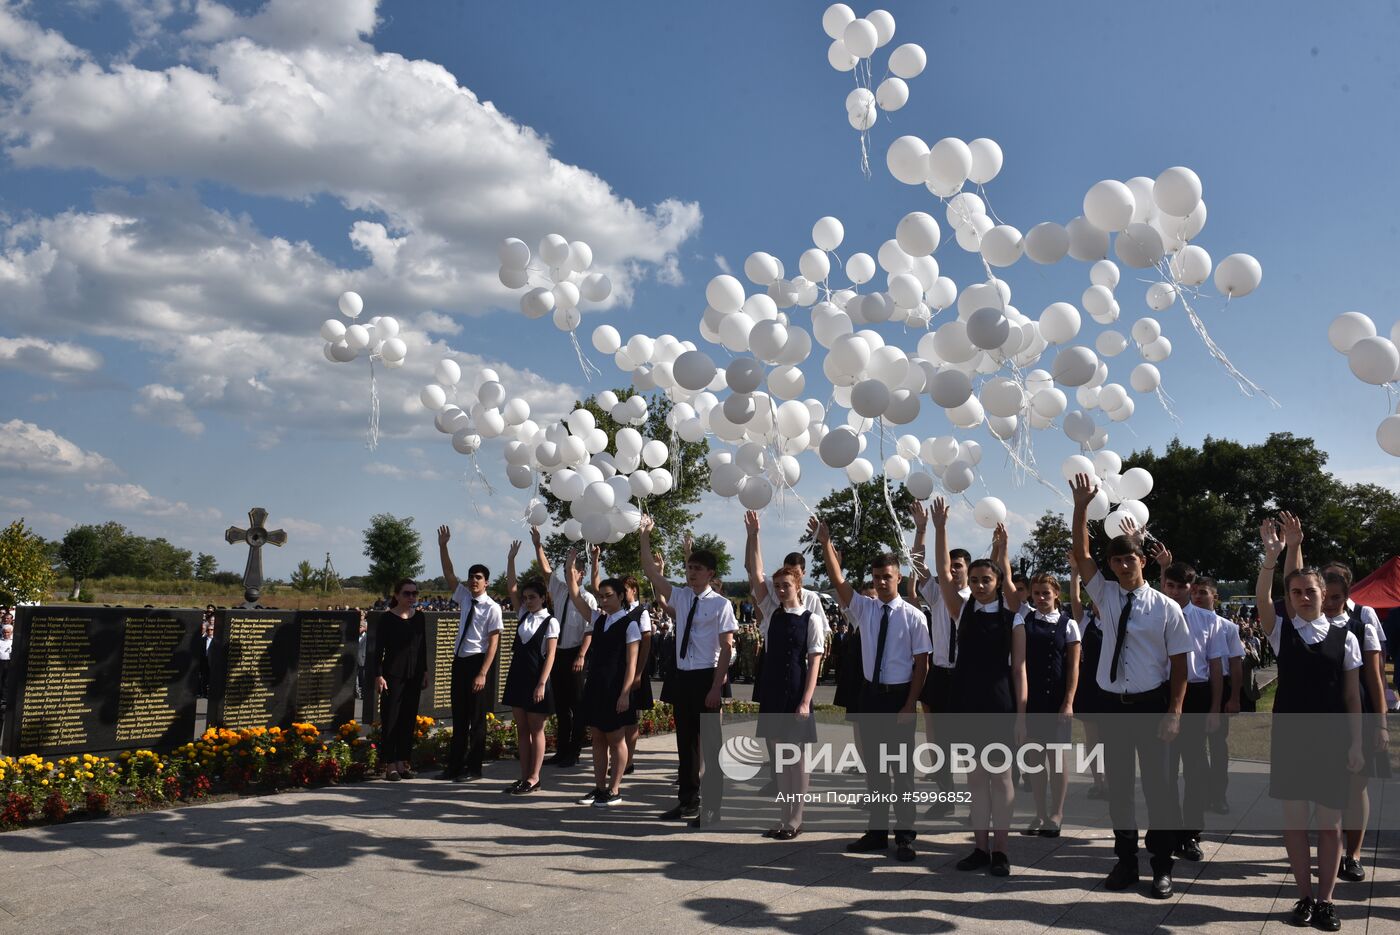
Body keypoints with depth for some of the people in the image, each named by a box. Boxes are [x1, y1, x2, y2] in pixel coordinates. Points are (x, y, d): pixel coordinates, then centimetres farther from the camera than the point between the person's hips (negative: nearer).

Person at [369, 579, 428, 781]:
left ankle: (403, 762, 14)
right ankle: (390, 765, 4)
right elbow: (379, 649, -7)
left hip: (414, 675, 5)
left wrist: (425, 671, 13)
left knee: (409, 719, 7)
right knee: (390, 719, -2)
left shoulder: (419, 617, 8)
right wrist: (378, 675, -12)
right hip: (393, 675, -5)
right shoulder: (386, 618, -6)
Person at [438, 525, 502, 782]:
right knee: (459, 715, 12)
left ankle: (473, 769, 11)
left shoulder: (492, 607, -11)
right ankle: (454, 766, 19)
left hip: (477, 662, -7)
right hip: (459, 660, 7)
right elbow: (449, 574, 9)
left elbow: (494, 642, -14)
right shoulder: (465, 597, 8)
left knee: (476, 717, 2)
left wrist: (483, 673, -19)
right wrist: (442, 546, -2)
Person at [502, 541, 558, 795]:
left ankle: (533, 778, 8)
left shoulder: (550, 622, -8)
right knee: (521, 729, 10)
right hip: (518, 676, 7)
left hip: (536, 679, -6)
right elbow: (511, 588, 4)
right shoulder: (524, 614, 9)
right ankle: (524, 776, 16)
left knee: (536, 730, 2)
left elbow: (550, 655, -12)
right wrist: (511, 559, -4)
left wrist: (542, 684, -18)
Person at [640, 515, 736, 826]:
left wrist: (715, 688, -16)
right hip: (681, 676, 7)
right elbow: (651, 572, 4)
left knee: (710, 743, 0)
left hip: (706, 678, -6)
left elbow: (727, 648, -12)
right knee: (685, 741, 14)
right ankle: (687, 801, 26)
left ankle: (712, 807, 9)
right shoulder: (681, 596, 7)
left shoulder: (720, 604, -10)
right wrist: (644, 537, -7)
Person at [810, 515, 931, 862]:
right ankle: (876, 831, 23)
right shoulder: (864, 608, 2)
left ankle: (904, 837, 15)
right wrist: (825, 543, -21)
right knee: (873, 765, 11)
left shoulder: (913, 616, -8)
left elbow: (922, 664, -7)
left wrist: (910, 705, -12)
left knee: (902, 767, 4)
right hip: (870, 694, 4)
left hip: (900, 696, -4)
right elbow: (838, 580, -10)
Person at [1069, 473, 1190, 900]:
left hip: (1152, 704, -4)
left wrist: (1174, 712, -13)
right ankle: (1125, 861, 22)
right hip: (1115, 704, 4)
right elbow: (1081, 554, -3)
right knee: (1118, 783, 10)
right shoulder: (1105, 595, 4)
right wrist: (1082, 505, -11)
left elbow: (1179, 662, -6)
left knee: (1156, 782, 3)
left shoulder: (1166, 607, -6)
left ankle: (1162, 867, 15)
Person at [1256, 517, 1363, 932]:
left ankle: (1325, 900, 15)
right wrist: (1272, 556, -32)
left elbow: (1353, 695, 4)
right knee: (1294, 818, 6)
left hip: (1332, 738, 0)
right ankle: (1305, 896, 17)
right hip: (1289, 736, 0)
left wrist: (1356, 743, 0)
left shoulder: (1344, 638, 1)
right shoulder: (1281, 632, 1)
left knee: (1330, 822, 5)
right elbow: (1261, 599, -18)